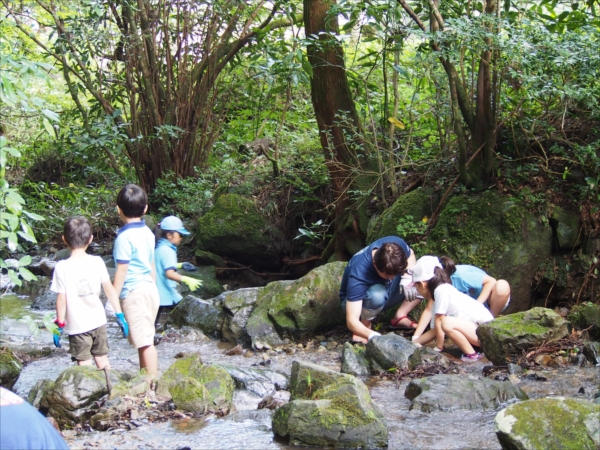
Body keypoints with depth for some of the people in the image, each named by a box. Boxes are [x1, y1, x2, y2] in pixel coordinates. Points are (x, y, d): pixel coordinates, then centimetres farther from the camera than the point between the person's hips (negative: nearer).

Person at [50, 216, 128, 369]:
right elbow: (110, 289, -1)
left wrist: (59, 325, -2)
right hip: (99, 322, 3)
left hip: (77, 326, -3)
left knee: (85, 367, 4)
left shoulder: (62, 267, -12)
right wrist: (120, 315, 7)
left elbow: (61, 299, -12)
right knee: (103, 361, 17)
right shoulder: (97, 262, -4)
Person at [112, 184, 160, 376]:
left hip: (134, 293, -8)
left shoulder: (124, 236, -14)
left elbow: (121, 271, -15)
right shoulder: (147, 232, 9)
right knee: (144, 340, 16)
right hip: (150, 288, 8)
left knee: (145, 342, -7)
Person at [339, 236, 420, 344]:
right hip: (356, 301, -6)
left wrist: (408, 276, -24)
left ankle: (400, 316, -6)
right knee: (377, 294, -42)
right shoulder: (358, 275, -41)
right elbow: (351, 321, -44)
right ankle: (365, 325, -13)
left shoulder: (396, 243, -28)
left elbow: (410, 255, -2)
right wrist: (372, 335, -63)